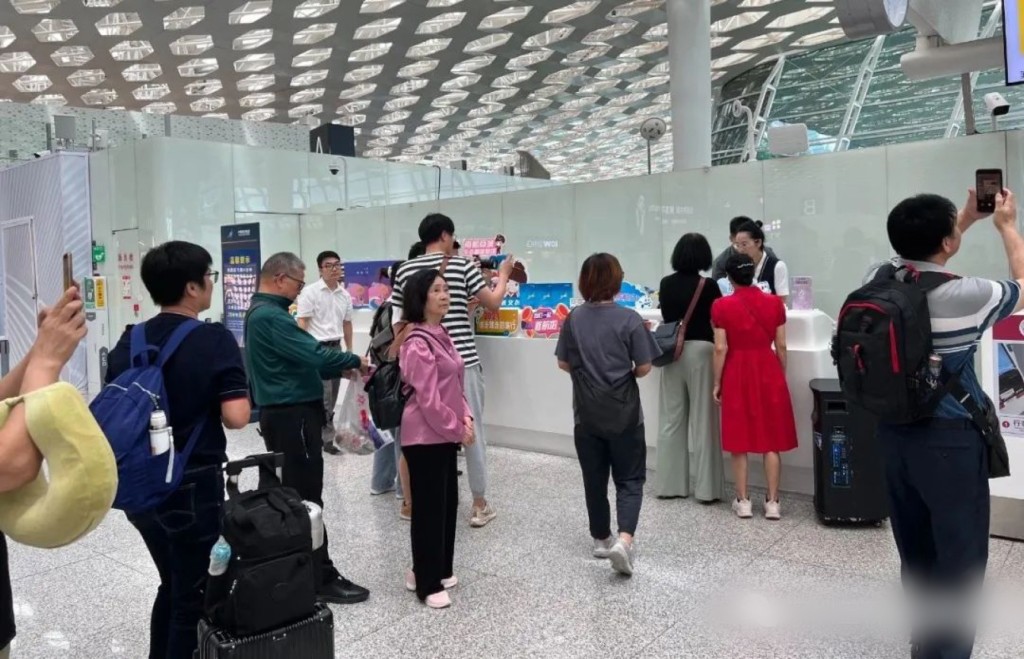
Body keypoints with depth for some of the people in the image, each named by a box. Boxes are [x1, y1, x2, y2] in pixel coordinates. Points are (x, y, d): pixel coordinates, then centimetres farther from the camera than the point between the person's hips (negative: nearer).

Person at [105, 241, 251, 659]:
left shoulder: (129, 342, 2)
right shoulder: (215, 340, -16)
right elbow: (235, 417, -22)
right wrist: (218, 399, -2)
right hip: (194, 484, -6)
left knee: (173, 585, 25)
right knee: (192, 594, 11)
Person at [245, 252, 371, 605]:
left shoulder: (261, 312, 16)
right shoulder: (271, 316, -19)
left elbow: (296, 359, 17)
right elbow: (312, 354, -25)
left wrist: (340, 370, 9)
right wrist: (355, 360, -11)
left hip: (282, 412, 11)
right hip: (292, 415, -11)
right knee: (307, 499, -5)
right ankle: (320, 578, 3)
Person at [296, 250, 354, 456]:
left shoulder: (345, 295, 10)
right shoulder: (310, 292, -7)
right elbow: (302, 324, -9)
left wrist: (349, 351, 16)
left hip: (336, 348, 6)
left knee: (332, 396, 9)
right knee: (324, 396, -8)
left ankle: (317, 434, 19)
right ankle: (327, 438, 0)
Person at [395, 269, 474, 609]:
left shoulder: (440, 334, 11)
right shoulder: (417, 343, -18)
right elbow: (429, 400, -21)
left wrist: (465, 417, 0)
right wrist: (458, 429, -12)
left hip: (444, 434, 10)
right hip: (425, 436, -9)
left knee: (448, 502, 17)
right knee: (429, 508, 1)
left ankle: (437, 571, 32)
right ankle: (427, 584, 15)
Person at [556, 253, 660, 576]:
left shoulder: (574, 319, -3)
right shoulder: (629, 319, -11)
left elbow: (564, 364, 3)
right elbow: (644, 368, -9)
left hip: (586, 414, 3)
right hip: (624, 413, -3)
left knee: (594, 479, 15)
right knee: (630, 479, 7)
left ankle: (601, 538, 27)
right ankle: (624, 539, -10)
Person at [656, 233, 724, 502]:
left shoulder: (666, 284, 3)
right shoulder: (708, 286, -9)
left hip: (672, 351, 4)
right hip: (700, 350, -4)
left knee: (671, 417, 9)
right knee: (702, 419, 1)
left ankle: (669, 483, 15)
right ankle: (706, 487, 6)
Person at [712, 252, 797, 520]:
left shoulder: (722, 306, -8)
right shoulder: (775, 303, -1)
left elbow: (721, 349, -9)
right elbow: (781, 346, 2)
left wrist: (717, 383, 1)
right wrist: (782, 377, 14)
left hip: (736, 374, -2)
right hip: (768, 372, 2)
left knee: (739, 439, 8)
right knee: (771, 440, 8)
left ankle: (743, 501, 14)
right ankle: (772, 502, 13)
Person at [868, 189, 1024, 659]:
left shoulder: (878, 280, -4)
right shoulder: (966, 296, -20)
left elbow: (922, 260, 21)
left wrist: (965, 221, 28)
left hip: (894, 433, 7)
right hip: (949, 440, -6)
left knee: (915, 549, 20)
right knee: (959, 557, 7)